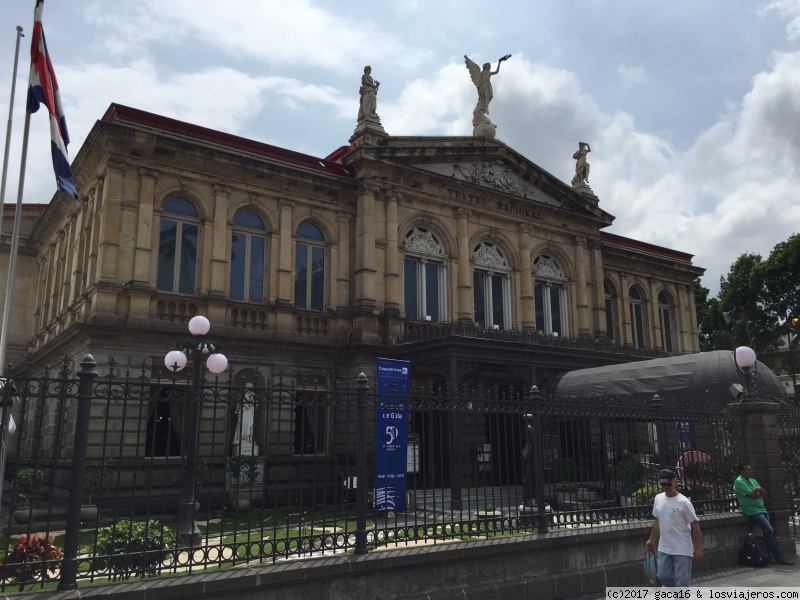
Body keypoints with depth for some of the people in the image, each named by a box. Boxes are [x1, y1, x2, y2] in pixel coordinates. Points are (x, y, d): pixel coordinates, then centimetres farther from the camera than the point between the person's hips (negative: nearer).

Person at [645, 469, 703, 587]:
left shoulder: (683, 502, -16)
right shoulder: (658, 499, 3)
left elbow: (695, 525, -12)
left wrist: (698, 548, -13)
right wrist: (651, 540, 18)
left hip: (682, 549, -6)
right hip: (664, 548, 6)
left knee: (682, 580, 0)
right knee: (663, 575, 8)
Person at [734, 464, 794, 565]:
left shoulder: (753, 481, 18)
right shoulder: (739, 482, -10)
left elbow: (765, 494, 14)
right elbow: (753, 495, -16)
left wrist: (759, 489, -8)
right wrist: (760, 494, 5)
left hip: (761, 509, 8)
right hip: (752, 511, -8)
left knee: (770, 532, 3)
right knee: (769, 530, -17)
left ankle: (778, 557, 6)